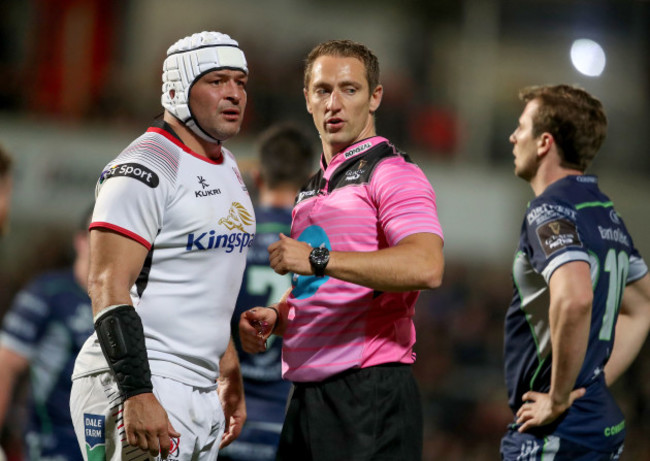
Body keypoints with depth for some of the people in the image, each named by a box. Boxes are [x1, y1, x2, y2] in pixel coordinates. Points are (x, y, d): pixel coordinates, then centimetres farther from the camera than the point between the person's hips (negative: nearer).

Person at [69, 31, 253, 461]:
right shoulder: (145, 171, -14)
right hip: (143, 387, -9)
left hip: (201, 391, 9)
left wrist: (229, 377, 23)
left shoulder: (227, 168, 16)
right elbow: (108, 287, -20)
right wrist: (136, 393, -26)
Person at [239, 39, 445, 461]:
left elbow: (426, 267, -25)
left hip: (370, 397, -8)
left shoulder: (392, 173, -7)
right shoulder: (313, 189, 23)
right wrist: (276, 317, 11)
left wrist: (318, 259, -24)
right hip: (308, 392, 9)